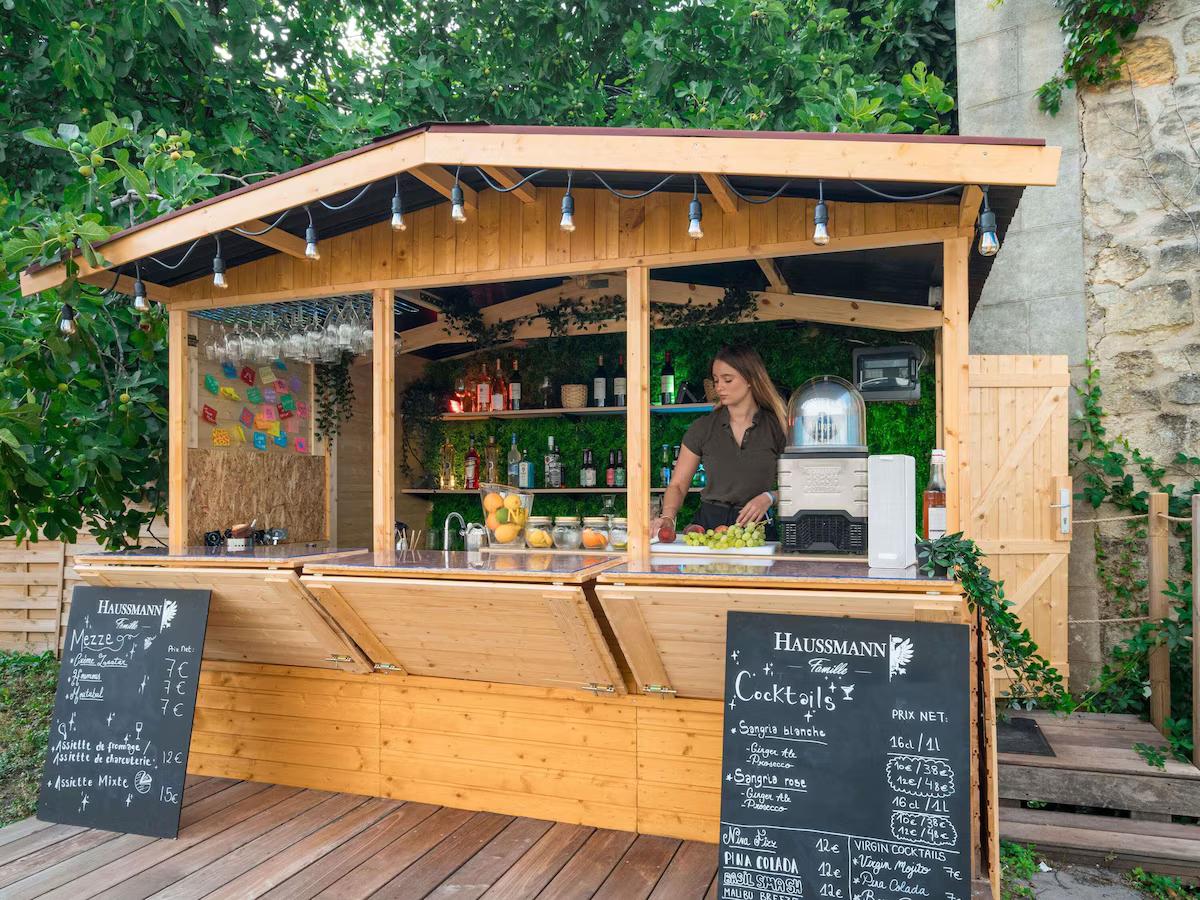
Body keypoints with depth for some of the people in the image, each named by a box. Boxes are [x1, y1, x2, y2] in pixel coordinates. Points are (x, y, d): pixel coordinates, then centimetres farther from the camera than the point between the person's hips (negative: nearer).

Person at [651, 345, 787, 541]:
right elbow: (678, 484, 8)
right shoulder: (703, 427, 8)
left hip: (759, 528, -1)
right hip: (709, 523, 1)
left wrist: (769, 498, -11)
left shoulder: (777, 427, 5)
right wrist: (667, 517, -10)